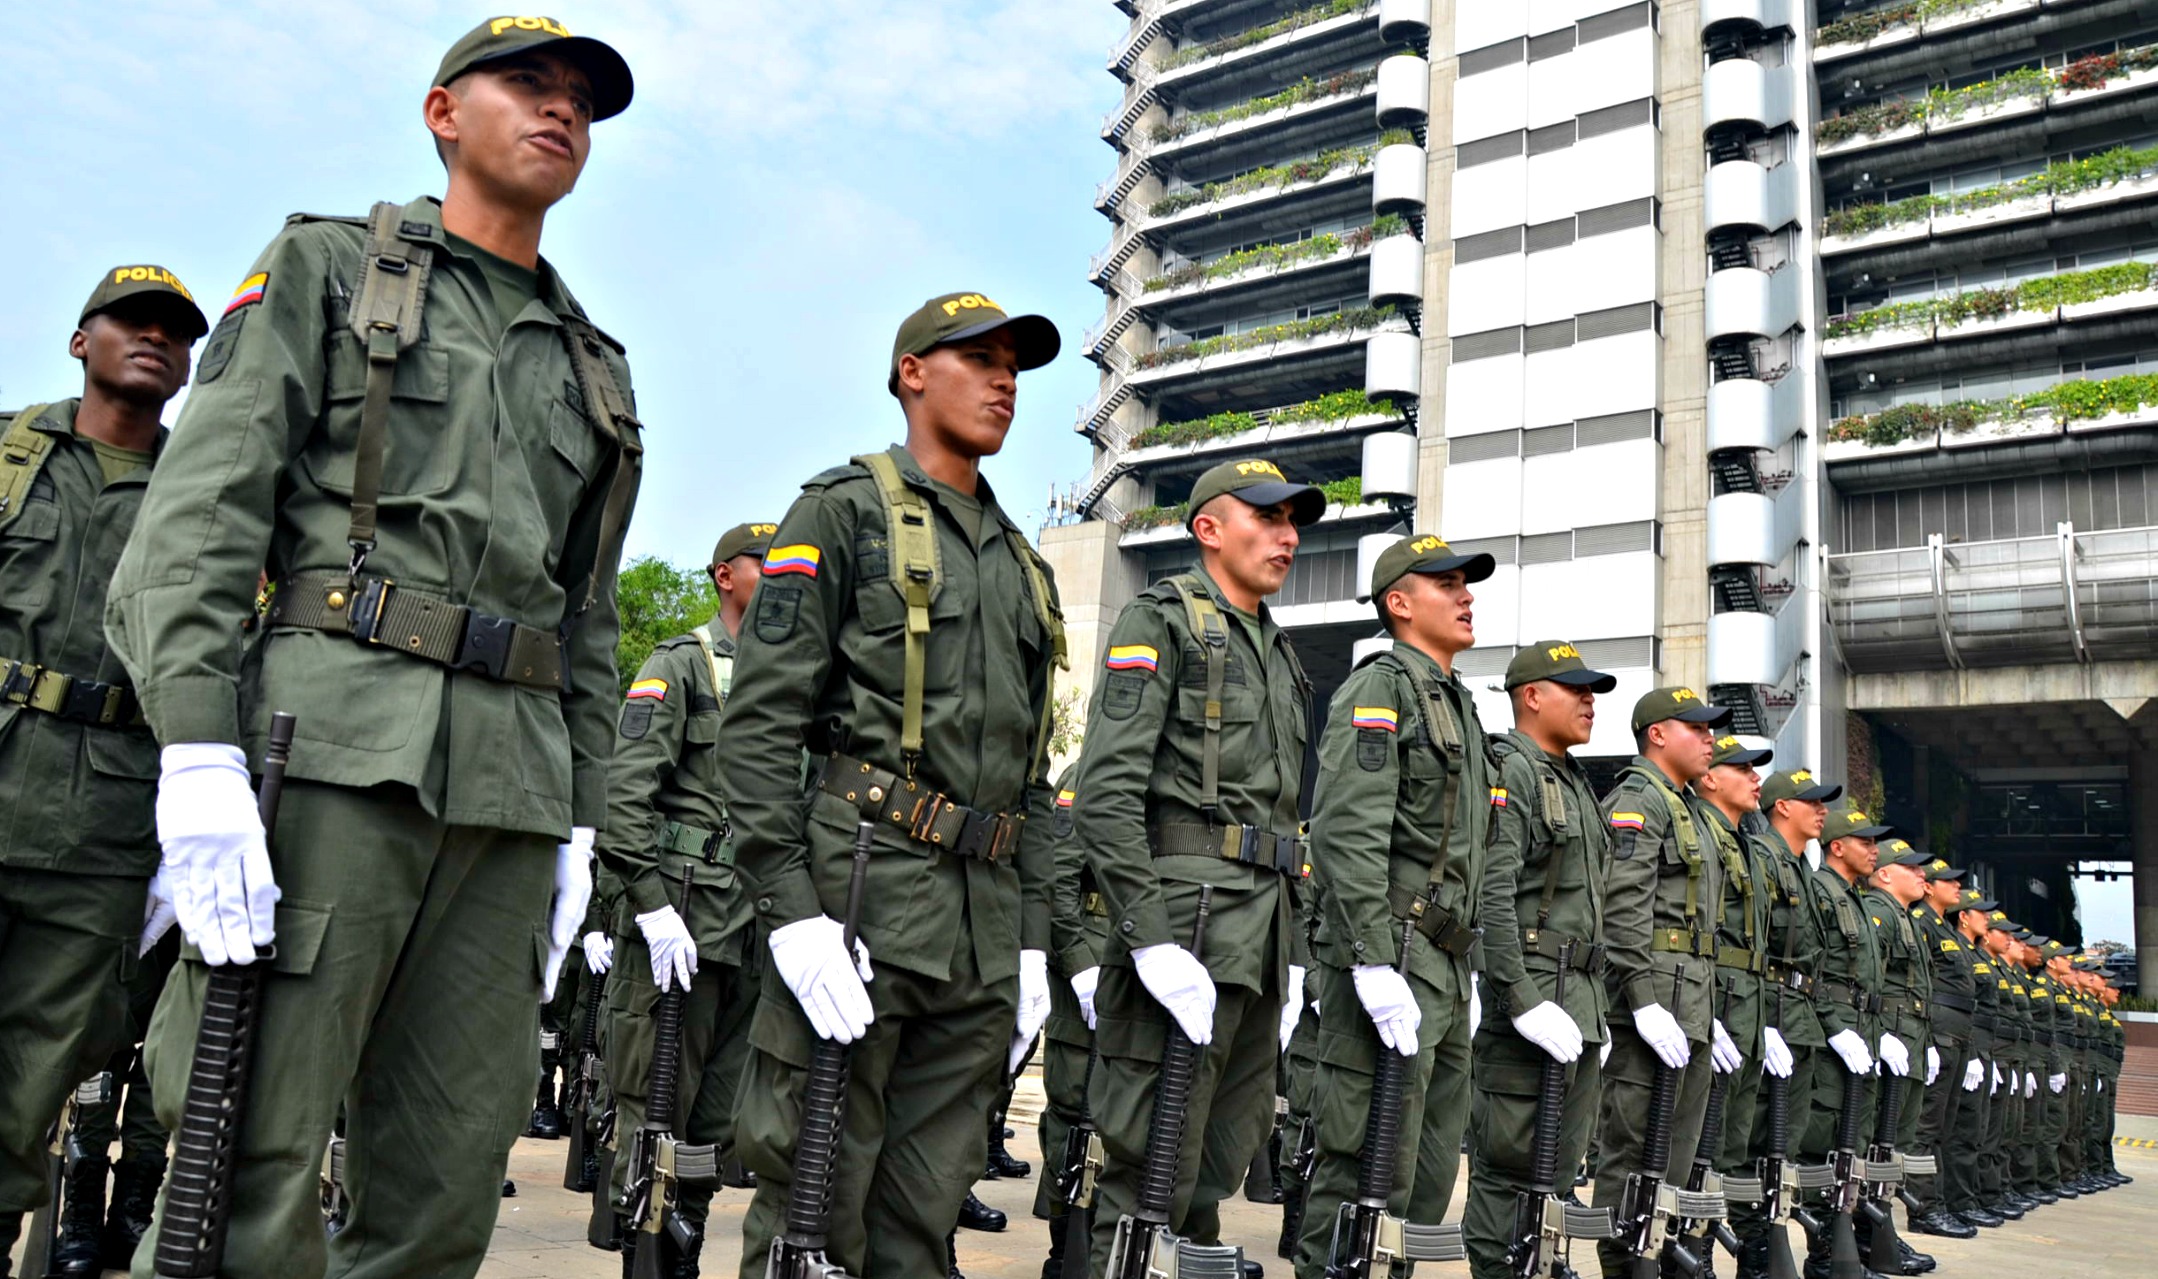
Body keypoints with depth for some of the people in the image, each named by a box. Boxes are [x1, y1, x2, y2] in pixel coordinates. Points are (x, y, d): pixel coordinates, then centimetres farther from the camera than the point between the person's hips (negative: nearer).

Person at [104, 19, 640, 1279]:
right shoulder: (326, 269, 11)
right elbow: (203, 505, -1)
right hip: (338, 738, -4)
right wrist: (199, 748, -14)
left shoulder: (596, 367, 23)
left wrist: (580, 823, 13)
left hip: (513, 784, 5)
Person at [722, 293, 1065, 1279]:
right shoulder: (843, 510, 2)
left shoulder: (1022, 563, 22)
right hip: (859, 893, -6)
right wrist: (789, 907, -17)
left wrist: (1033, 938, 13)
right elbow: (762, 719, -8)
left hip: (987, 921, 6)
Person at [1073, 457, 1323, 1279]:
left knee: (1220, 1164, 14)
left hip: (1261, 934, 8)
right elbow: (1106, 791, -15)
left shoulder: (1281, 657, 21)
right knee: (1152, 1171, -5)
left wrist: (1292, 951, 15)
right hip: (1186, 921, -8)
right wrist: (1150, 939, -22)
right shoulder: (1162, 622, -3)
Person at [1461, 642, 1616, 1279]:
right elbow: (1490, 897, -19)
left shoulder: (1577, 783, 20)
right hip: (1528, 993, -9)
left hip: (1580, 1005, 9)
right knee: (1506, 1169, -4)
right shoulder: (1510, 770, -9)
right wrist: (1524, 1003, -23)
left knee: (1560, 1171, 12)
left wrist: (1598, 1007, 17)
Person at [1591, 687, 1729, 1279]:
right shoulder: (1636, 798, -7)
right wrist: (1646, 1001, -24)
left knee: (1674, 1159, 12)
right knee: (1633, 1152, -6)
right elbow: (1625, 908, -18)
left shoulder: (1690, 810, 24)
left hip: (1691, 1008, 10)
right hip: (1654, 998, -10)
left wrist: (1709, 1010, 20)